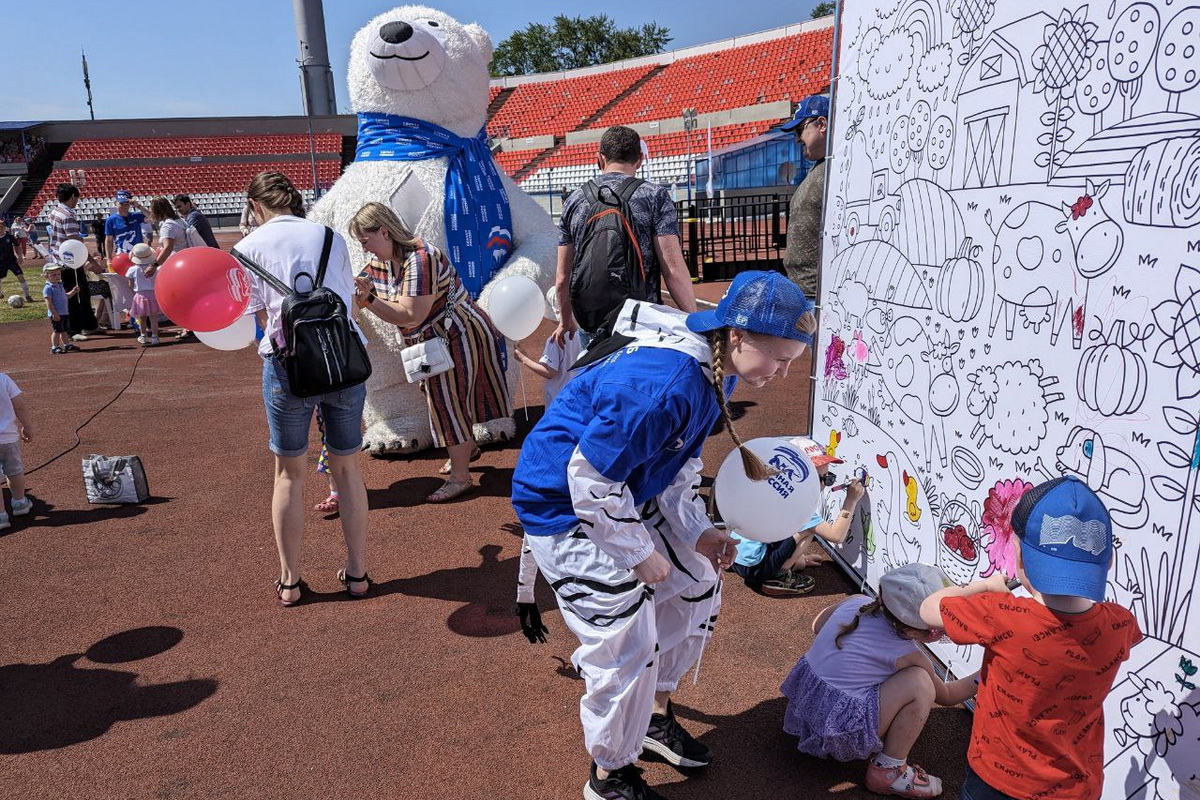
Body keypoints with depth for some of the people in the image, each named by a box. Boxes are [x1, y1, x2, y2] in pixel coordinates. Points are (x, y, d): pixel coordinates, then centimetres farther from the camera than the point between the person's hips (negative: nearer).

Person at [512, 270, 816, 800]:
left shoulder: (716, 367, -4)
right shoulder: (660, 383, -36)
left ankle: (656, 715, 38)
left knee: (698, 588, 16)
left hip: (631, 495, 10)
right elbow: (590, 479, -31)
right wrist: (641, 556, -18)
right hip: (564, 506, -9)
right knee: (627, 644, -6)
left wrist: (695, 530, -2)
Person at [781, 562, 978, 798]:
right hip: (836, 734, -7)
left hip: (803, 699, 8)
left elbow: (817, 626, 18)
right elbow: (946, 695, 6)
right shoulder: (905, 654, -14)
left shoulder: (856, 602, -2)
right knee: (920, 683, -13)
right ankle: (887, 772, -1)